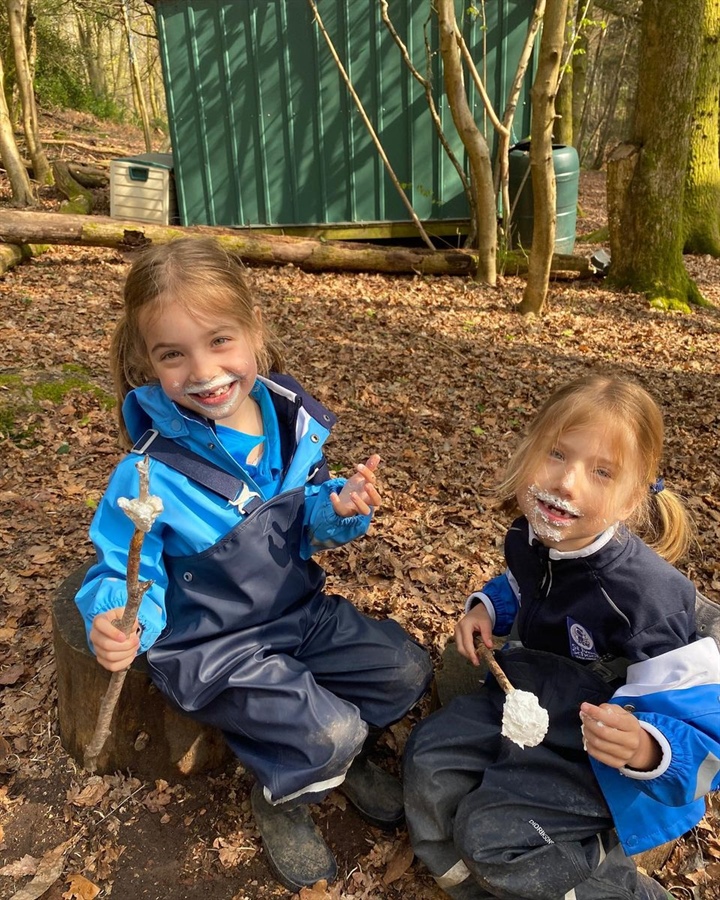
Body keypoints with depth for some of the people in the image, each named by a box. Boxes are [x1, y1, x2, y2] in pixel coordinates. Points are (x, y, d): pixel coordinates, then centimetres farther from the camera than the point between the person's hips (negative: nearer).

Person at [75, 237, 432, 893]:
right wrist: (116, 621, -37)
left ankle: (345, 755, 30)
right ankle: (282, 795, 16)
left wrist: (338, 508, -18)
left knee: (407, 670, 1)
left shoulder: (293, 422, -9)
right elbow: (123, 570, -14)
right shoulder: (149, 475, -25)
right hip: (210, 647, -5)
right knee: (329, 730, -20)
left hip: (300, 610, 6)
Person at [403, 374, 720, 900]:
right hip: (520, 705, 7)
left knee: (492, 831, -14)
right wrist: (487, 607, -3)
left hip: (595, 755, -7)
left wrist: (644, 747, -45)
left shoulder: (644, 591, -32)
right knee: (428, 760, 0)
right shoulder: (529, 538, -11)